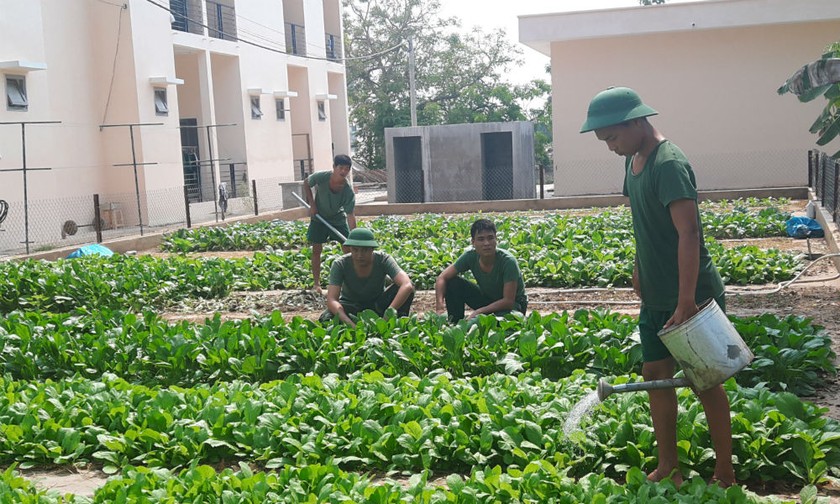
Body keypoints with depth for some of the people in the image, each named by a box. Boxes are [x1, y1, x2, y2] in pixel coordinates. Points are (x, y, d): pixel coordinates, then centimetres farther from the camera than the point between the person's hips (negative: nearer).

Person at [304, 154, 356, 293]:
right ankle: (317, 283, 8)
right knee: (316, 249, 1)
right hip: (319, 217, 0)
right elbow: (306, 184, -5)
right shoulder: (321, 177, -28)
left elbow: (351, 216, -31)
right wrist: (312, 204, -11)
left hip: (338, 218, 0)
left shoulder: (349, 192, -29)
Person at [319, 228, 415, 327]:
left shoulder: (383, 260, -25)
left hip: (378, 305, 0)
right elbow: (331, 300, -33)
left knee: (407, 287, -27)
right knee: (325, 320, -33)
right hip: (351, 305, 0)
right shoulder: (340, 265, -24)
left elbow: (408, 286, -39)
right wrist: (352, 325, -48)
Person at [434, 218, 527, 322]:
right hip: (486, 298, 4)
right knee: (452, 283, -15)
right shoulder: (470, 256, -19)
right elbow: (442, 278, -15)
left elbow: (509, 301, -30)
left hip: (514, 304, -4)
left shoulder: (508, 261, -32)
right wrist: (439, 308, -31)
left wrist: (477, 312, -33)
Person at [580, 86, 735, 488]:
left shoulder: (669, 164, -22)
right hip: (656, 296, 9)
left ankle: (725, 475, 18)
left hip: (693, 296, -9)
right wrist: (639, 271, 17)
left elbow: (689, 233, -28)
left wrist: (686, 303, -30)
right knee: (655, 374, 12)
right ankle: (667, 468, 25)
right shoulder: (634, 160, 7)